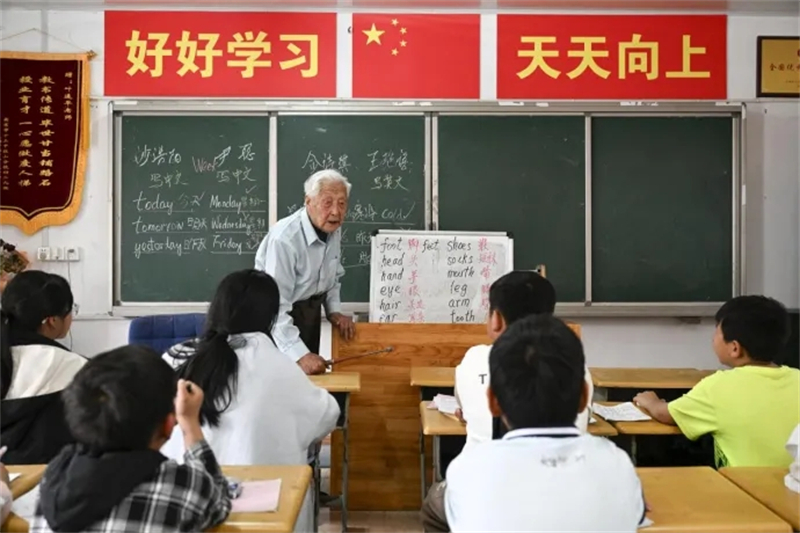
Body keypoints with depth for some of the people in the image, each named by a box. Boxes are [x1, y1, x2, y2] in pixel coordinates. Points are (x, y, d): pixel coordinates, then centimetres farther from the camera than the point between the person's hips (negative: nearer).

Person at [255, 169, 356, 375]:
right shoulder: (285, 239, -31)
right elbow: (275, 307, -34)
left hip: (310, 310, 7)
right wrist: (299, 354, -38)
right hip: (280, 316, -7)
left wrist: (334, 310, -2)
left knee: (310, 375, 18)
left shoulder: (333, 230, -6)